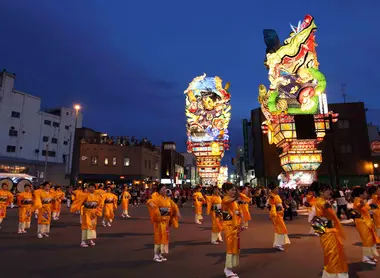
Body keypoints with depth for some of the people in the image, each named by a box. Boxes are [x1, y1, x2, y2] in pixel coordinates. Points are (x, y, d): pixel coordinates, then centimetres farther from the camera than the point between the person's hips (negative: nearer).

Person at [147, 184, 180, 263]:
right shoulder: (156, 197, -12)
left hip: (166, 221, 7)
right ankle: (156, 255, 11)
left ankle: (160, 254, 24)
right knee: (159, 237, -2)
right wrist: (150, 203, -54)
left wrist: (177, 212, -2)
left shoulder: (168, 199, 8)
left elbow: (174, 206, 15)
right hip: (159, 220, -7)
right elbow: (150, 201, -31)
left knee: (165, 236, 11)